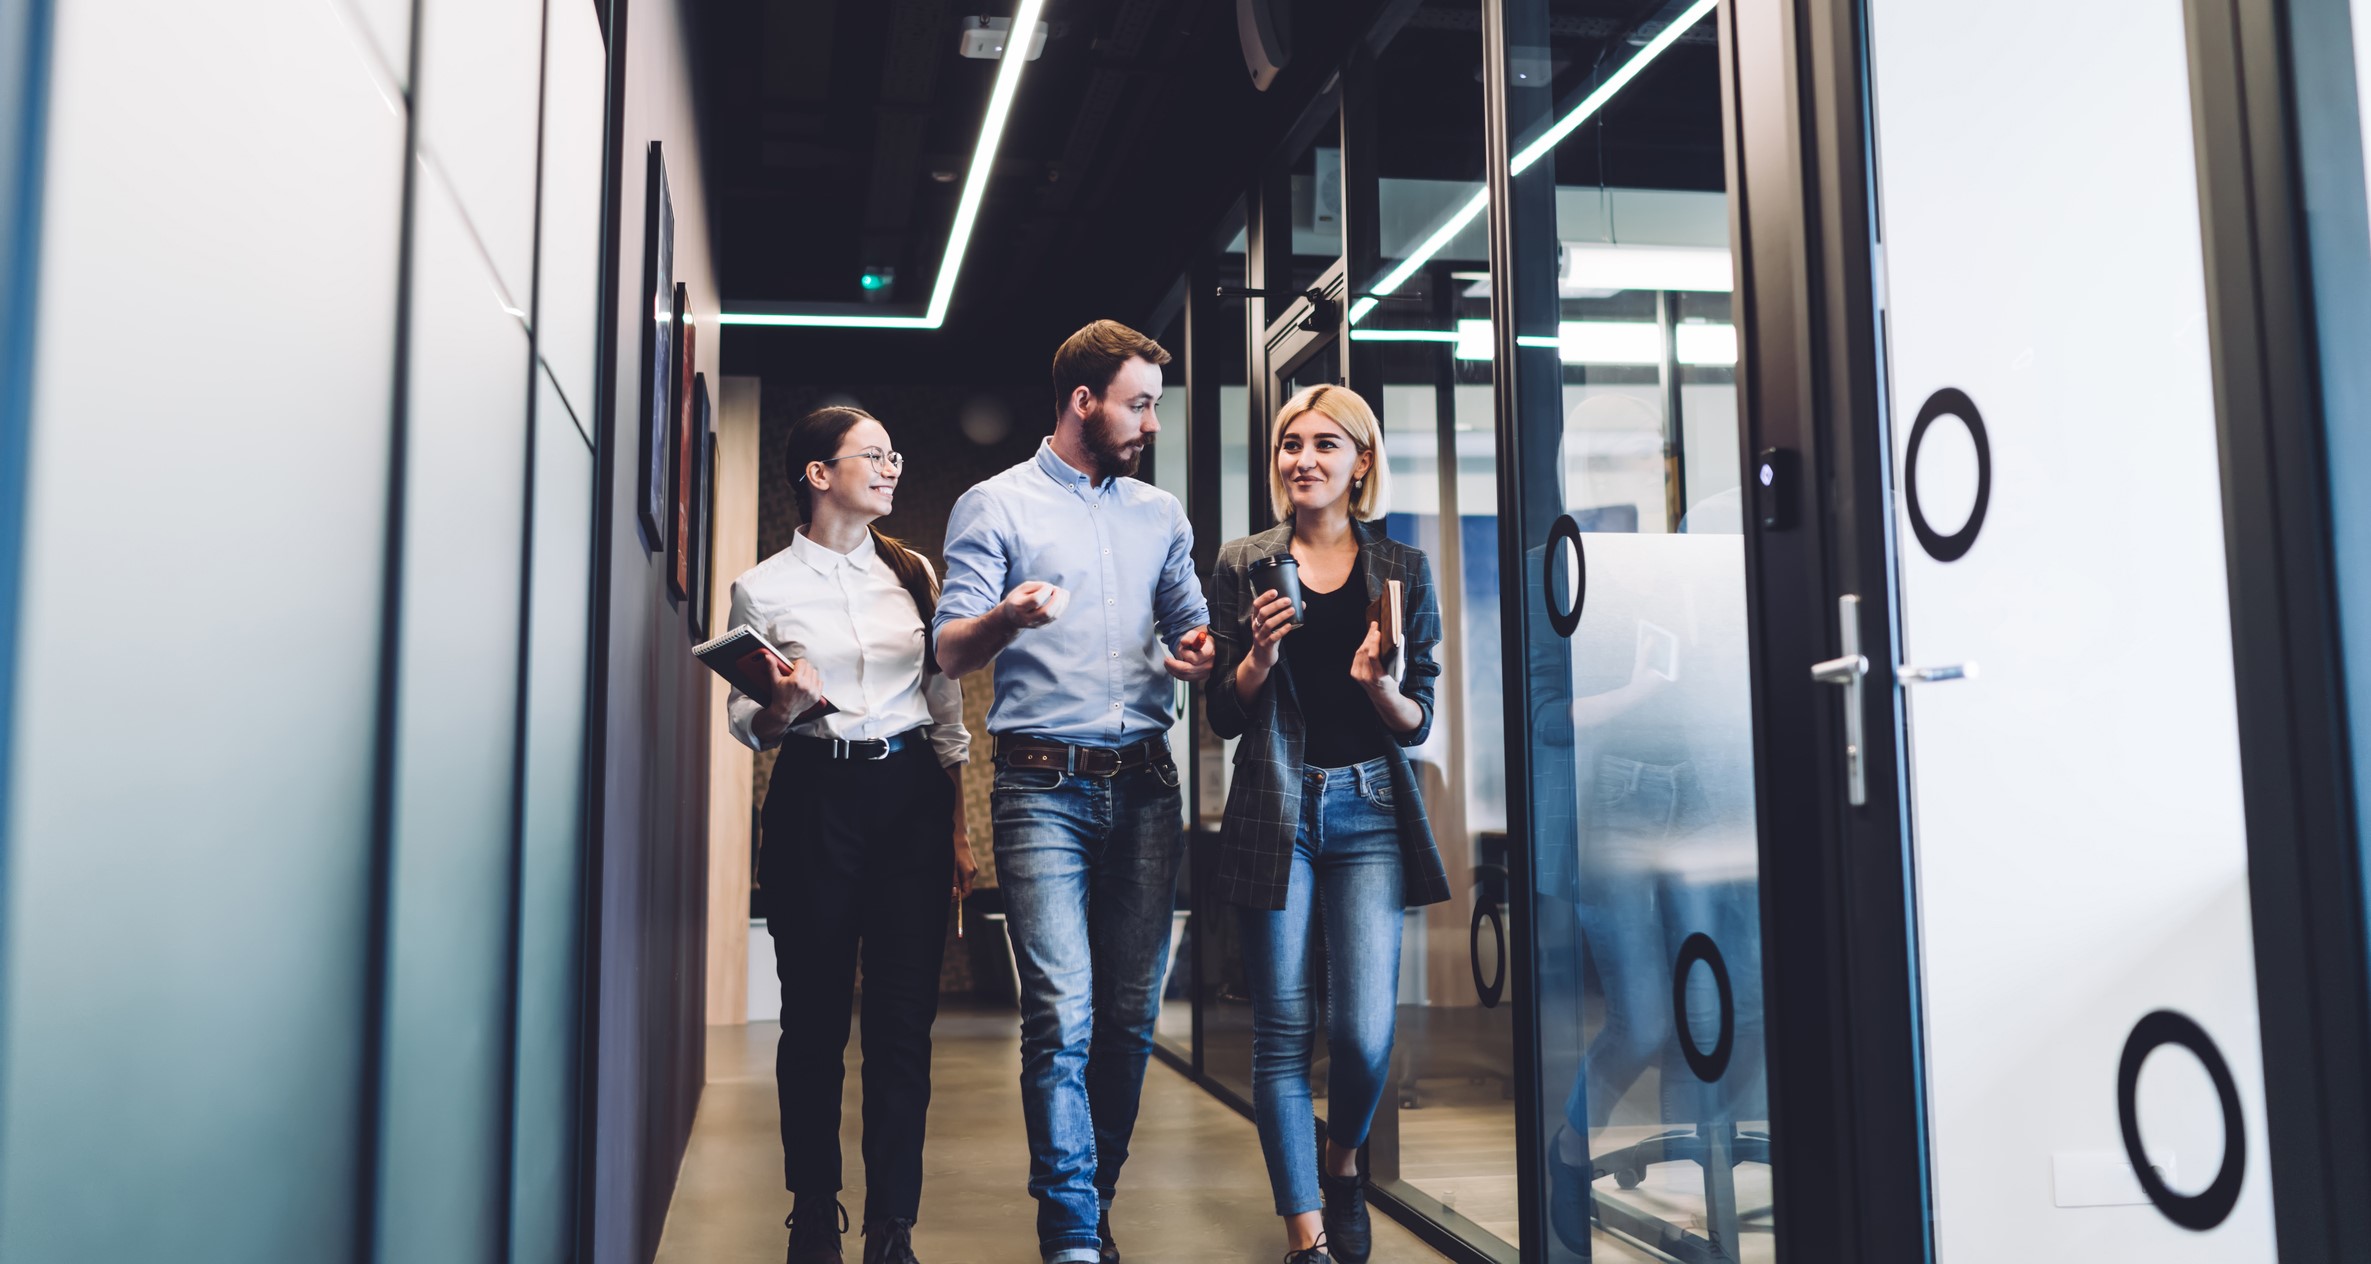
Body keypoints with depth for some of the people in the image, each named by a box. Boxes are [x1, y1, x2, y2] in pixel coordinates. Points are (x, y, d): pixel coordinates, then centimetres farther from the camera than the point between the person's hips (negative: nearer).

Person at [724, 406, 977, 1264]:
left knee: (904, 1015, -1)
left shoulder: (912, 573, 11)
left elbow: (946, 710, 11)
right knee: (814, 1014, 4)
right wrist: (784, 706, -17)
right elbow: (748, 724, 6)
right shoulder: (763, 588, 3)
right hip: (815, 799, -2)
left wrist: (960, 831, 8)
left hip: (912, 795, 2)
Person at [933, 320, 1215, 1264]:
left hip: (1144, 785, 5)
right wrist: (1005, 617, -26)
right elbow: (952, 651, -4)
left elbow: (1191, 629, 21)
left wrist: (1197, 653, -4)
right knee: (1063, 1014, -11)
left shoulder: (1160, 515, 17)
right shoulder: (995, 506, 3)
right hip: (1044, 785, -4)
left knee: (1131, 1011, 6)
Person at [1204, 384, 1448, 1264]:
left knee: (1365, 1032, -7)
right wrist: (1260, 653, -13)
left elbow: (1418, 723, 7)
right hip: (1276, 810, 0)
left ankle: (1342, 1163, 26)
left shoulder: (1402, 567, 8)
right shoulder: (1244, 565, 6)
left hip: (1370, 809, 0)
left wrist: (1380, 686, -14)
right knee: (1283, 1028, 0)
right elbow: (1223, 716, 5)